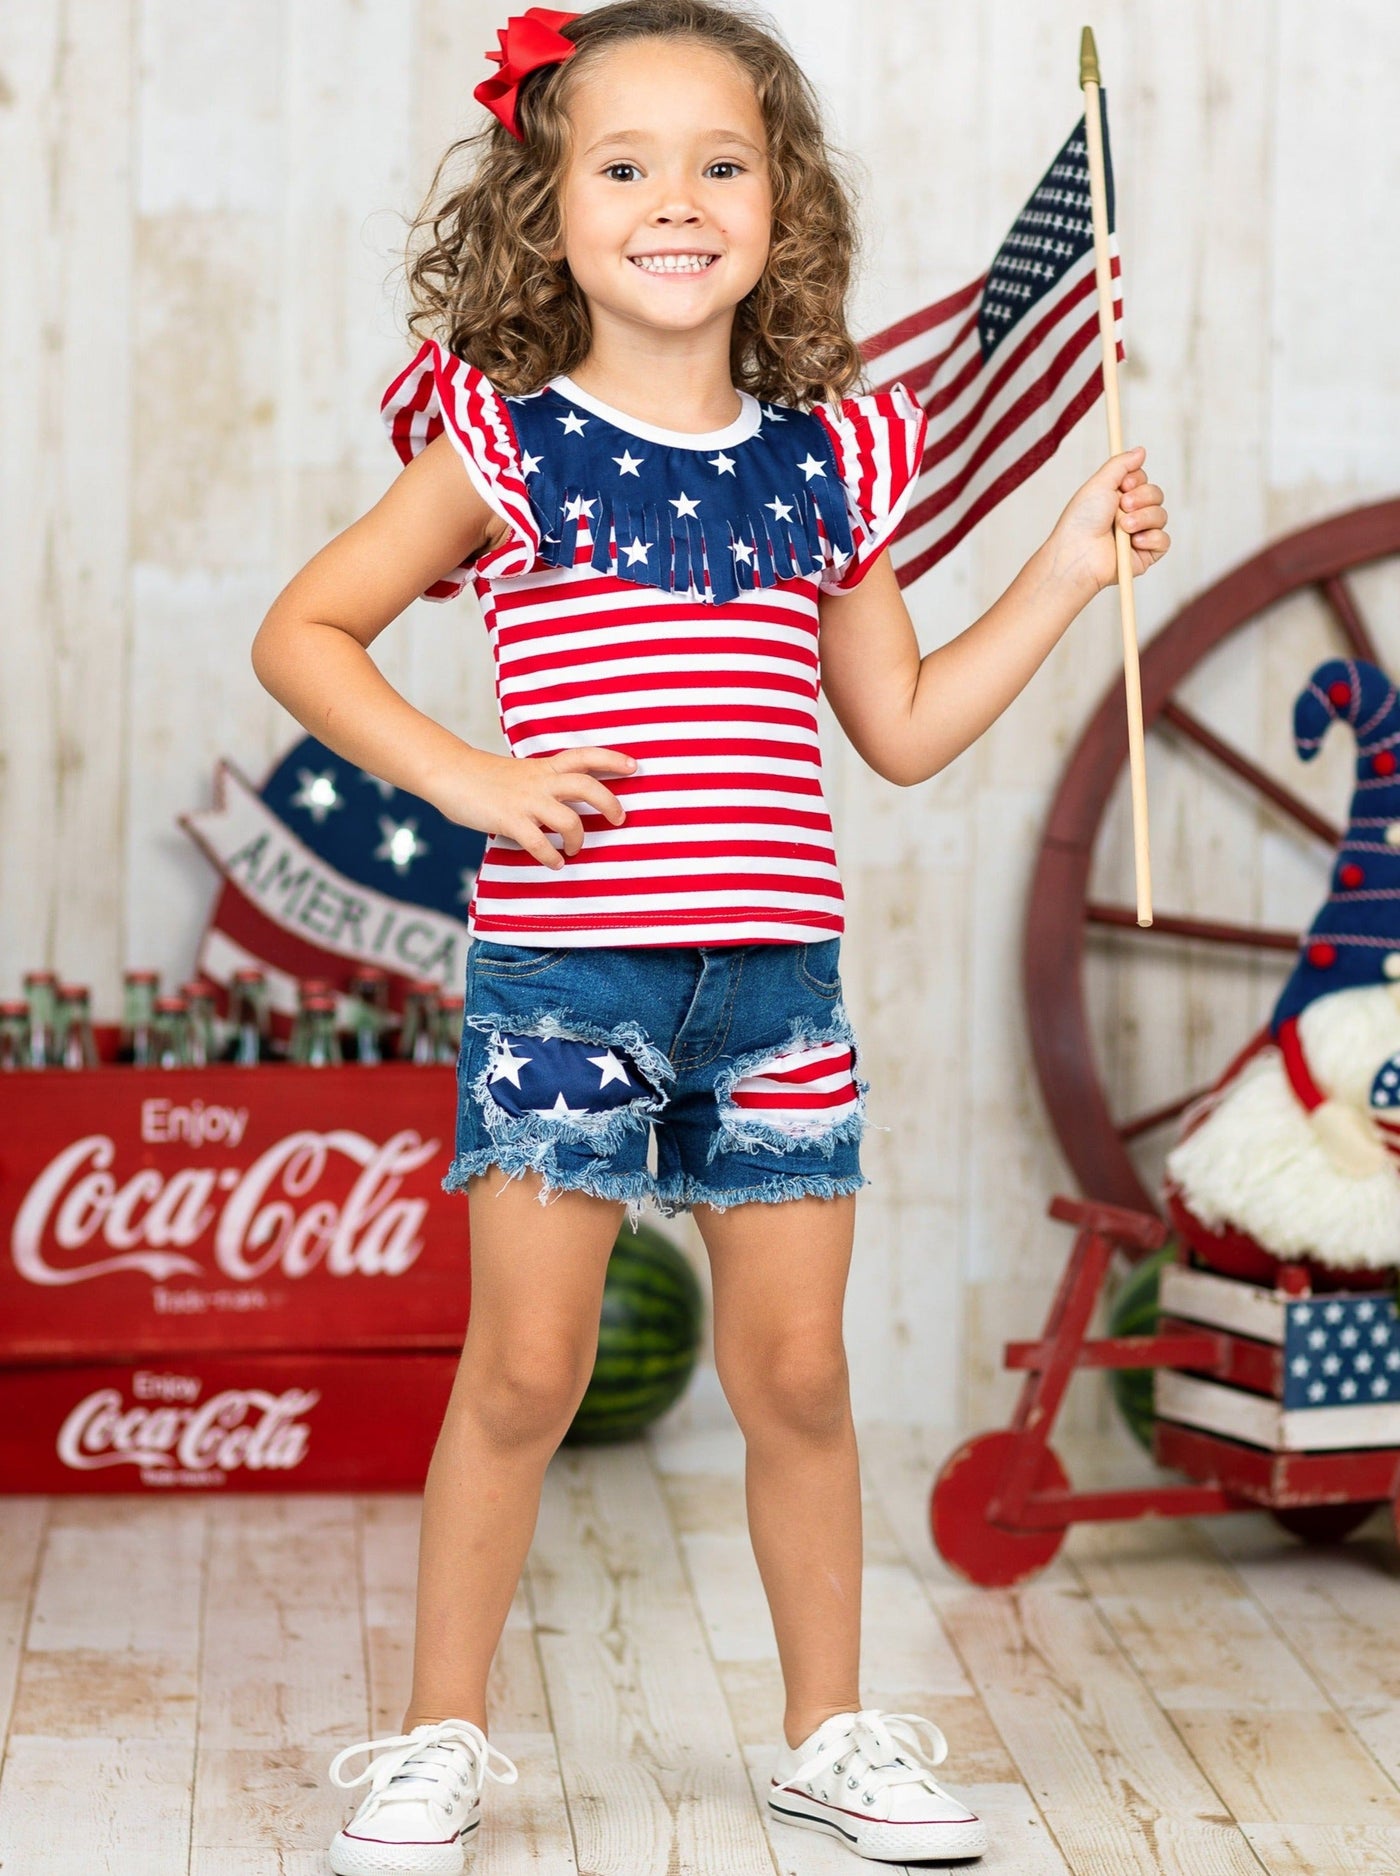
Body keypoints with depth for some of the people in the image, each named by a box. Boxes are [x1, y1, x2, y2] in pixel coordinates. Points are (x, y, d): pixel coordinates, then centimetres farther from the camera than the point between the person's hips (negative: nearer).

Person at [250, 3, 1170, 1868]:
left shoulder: (828, 465, 9)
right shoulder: (503, 448, -1)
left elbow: (903, 723, 16)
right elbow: (301, 631, 2)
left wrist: (1066, 572, 11)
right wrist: (461, 774, -9)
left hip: (776, 972, 3)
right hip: (558, 969, -3)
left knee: (796, 1374, 8)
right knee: (526, 1367, -1)